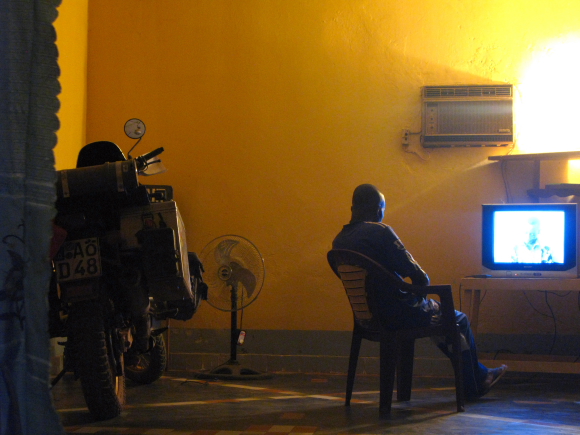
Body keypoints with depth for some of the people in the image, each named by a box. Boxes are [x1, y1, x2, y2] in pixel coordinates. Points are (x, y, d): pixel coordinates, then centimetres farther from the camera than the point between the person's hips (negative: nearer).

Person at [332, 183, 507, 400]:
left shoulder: (339, 240, 5)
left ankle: (479, 373, 40)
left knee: (434, 311, 30)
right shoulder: (380, 232, -19)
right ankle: (474, 386, 29)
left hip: (368, 315, 9)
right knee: (459, 321, 14)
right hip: (398, 314, -9)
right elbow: (419, 277, -17)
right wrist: (423, 280, 6)